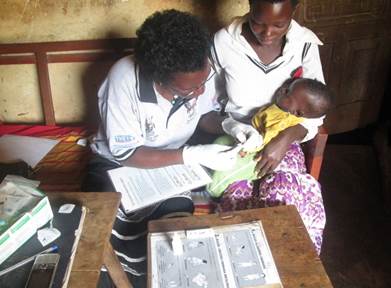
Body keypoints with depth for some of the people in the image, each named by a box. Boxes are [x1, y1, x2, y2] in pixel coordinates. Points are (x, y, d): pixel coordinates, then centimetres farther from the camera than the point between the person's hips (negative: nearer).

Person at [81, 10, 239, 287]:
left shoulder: (201, 69, -20)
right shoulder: (124, 80, -31)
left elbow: (206, 113, 2)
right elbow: (126, 154, -25)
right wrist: (193, 155, -31)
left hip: (172, 161, 3)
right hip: (117, 163, -2)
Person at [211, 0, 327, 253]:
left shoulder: (305, 44, -7)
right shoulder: (224, 42, -11)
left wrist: (285, 139, -21)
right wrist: (229, 126, -19)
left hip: (282, 142, 1)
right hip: (236, 143, 0)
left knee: (286, 205, -24)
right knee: (239, 209, -24)